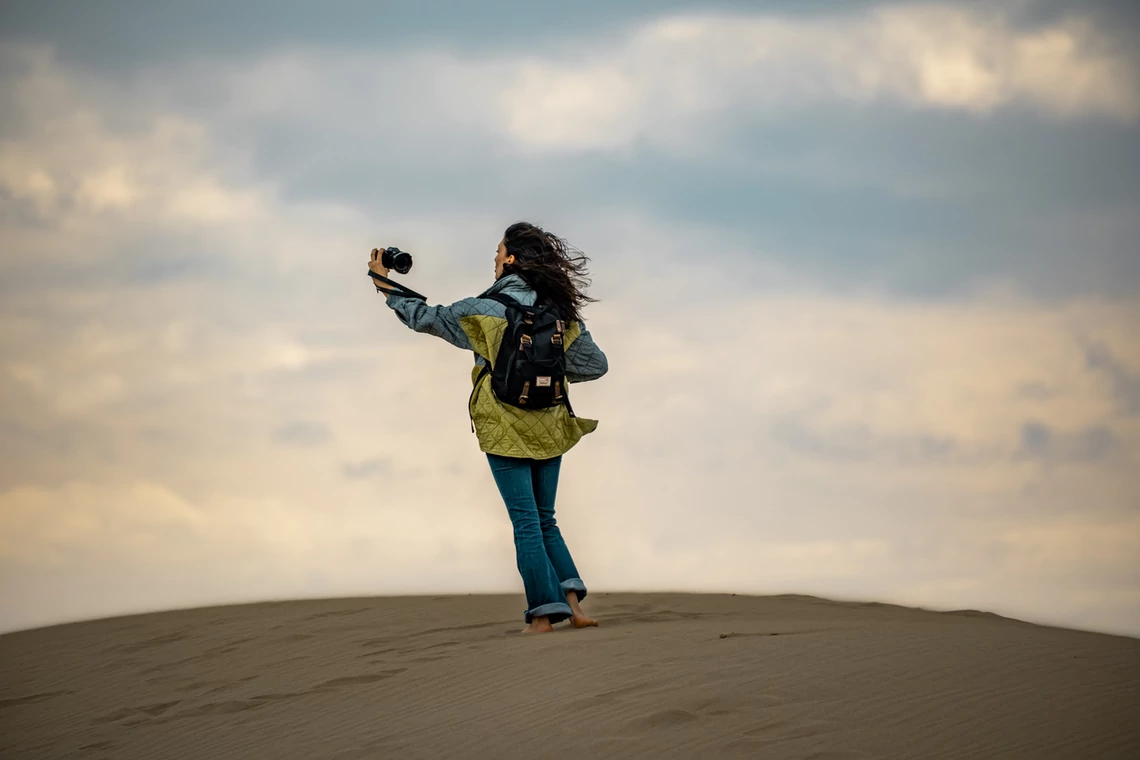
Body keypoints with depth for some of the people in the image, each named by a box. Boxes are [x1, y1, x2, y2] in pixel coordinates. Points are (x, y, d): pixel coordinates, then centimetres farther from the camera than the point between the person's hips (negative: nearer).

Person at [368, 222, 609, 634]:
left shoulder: (486, 309, -10)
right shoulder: (559, 310, 2)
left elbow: (426, 318, -1)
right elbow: (595, 363, 5)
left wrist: (384, 283, 11)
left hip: (506, 429, -4)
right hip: (549, 428, 4)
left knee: (526, 523, -1)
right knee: (545, 521, 14)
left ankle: (542, 614, -4)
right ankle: (572, 601, 0)